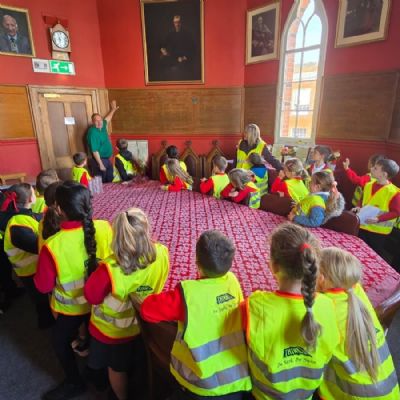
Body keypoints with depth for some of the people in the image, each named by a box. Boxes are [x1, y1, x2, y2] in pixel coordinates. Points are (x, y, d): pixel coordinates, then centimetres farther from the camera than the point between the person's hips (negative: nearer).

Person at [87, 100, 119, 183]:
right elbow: (95, 151, -24)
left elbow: (107, 118, 28)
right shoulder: (93, 132, -21)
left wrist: (113, 109, 34)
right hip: (100, 160, -9)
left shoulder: (102, 126, 3)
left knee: (110, 181, 17)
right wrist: (100, 164, -24)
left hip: (107, 159, 9)